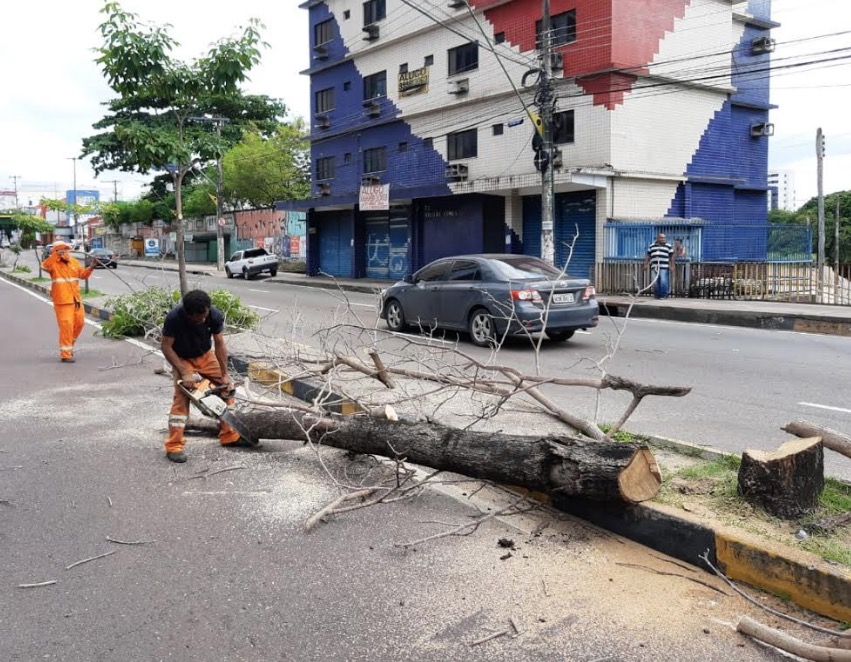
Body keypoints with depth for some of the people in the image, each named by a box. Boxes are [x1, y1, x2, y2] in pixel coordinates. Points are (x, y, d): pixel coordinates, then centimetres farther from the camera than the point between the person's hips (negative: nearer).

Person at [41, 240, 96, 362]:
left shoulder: (74, 262, 11)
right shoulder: (53, 264, -6)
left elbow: (83, 274, 14)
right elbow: (44, 266, -27)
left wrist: (91, 268, -3)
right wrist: (55, 255, -35)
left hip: (76, 299, 7)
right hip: (62, 300, -7)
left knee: (79, 322, 16)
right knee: (66, 325, -10)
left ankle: (69, 346, 38)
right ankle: (65, 354, -4)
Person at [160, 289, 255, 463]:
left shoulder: (215, 315, -26)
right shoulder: (174, 318, -33)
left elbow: (219, 344, -16)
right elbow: (166, 346, -23)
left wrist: (225, 375, -16)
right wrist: (184, 373, -29)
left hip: (207, 356, 4)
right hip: (182, 360, -4)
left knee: (227, 388, 1)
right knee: (182, 397, -17)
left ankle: (229, 435, 13)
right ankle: (173, 446, -12)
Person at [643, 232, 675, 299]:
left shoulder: (669, 246, 7)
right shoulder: (652, 246, 15)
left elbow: (671, 257, 5)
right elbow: (648, 256, 16)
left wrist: (672, 266, -3)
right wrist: (646, 264, 7)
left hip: (664, 268, -3)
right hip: (654, 267, 3)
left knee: (663, 282, -12)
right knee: (655, 282, 1)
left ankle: (664, 296, -6)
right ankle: (657, 295, 9)